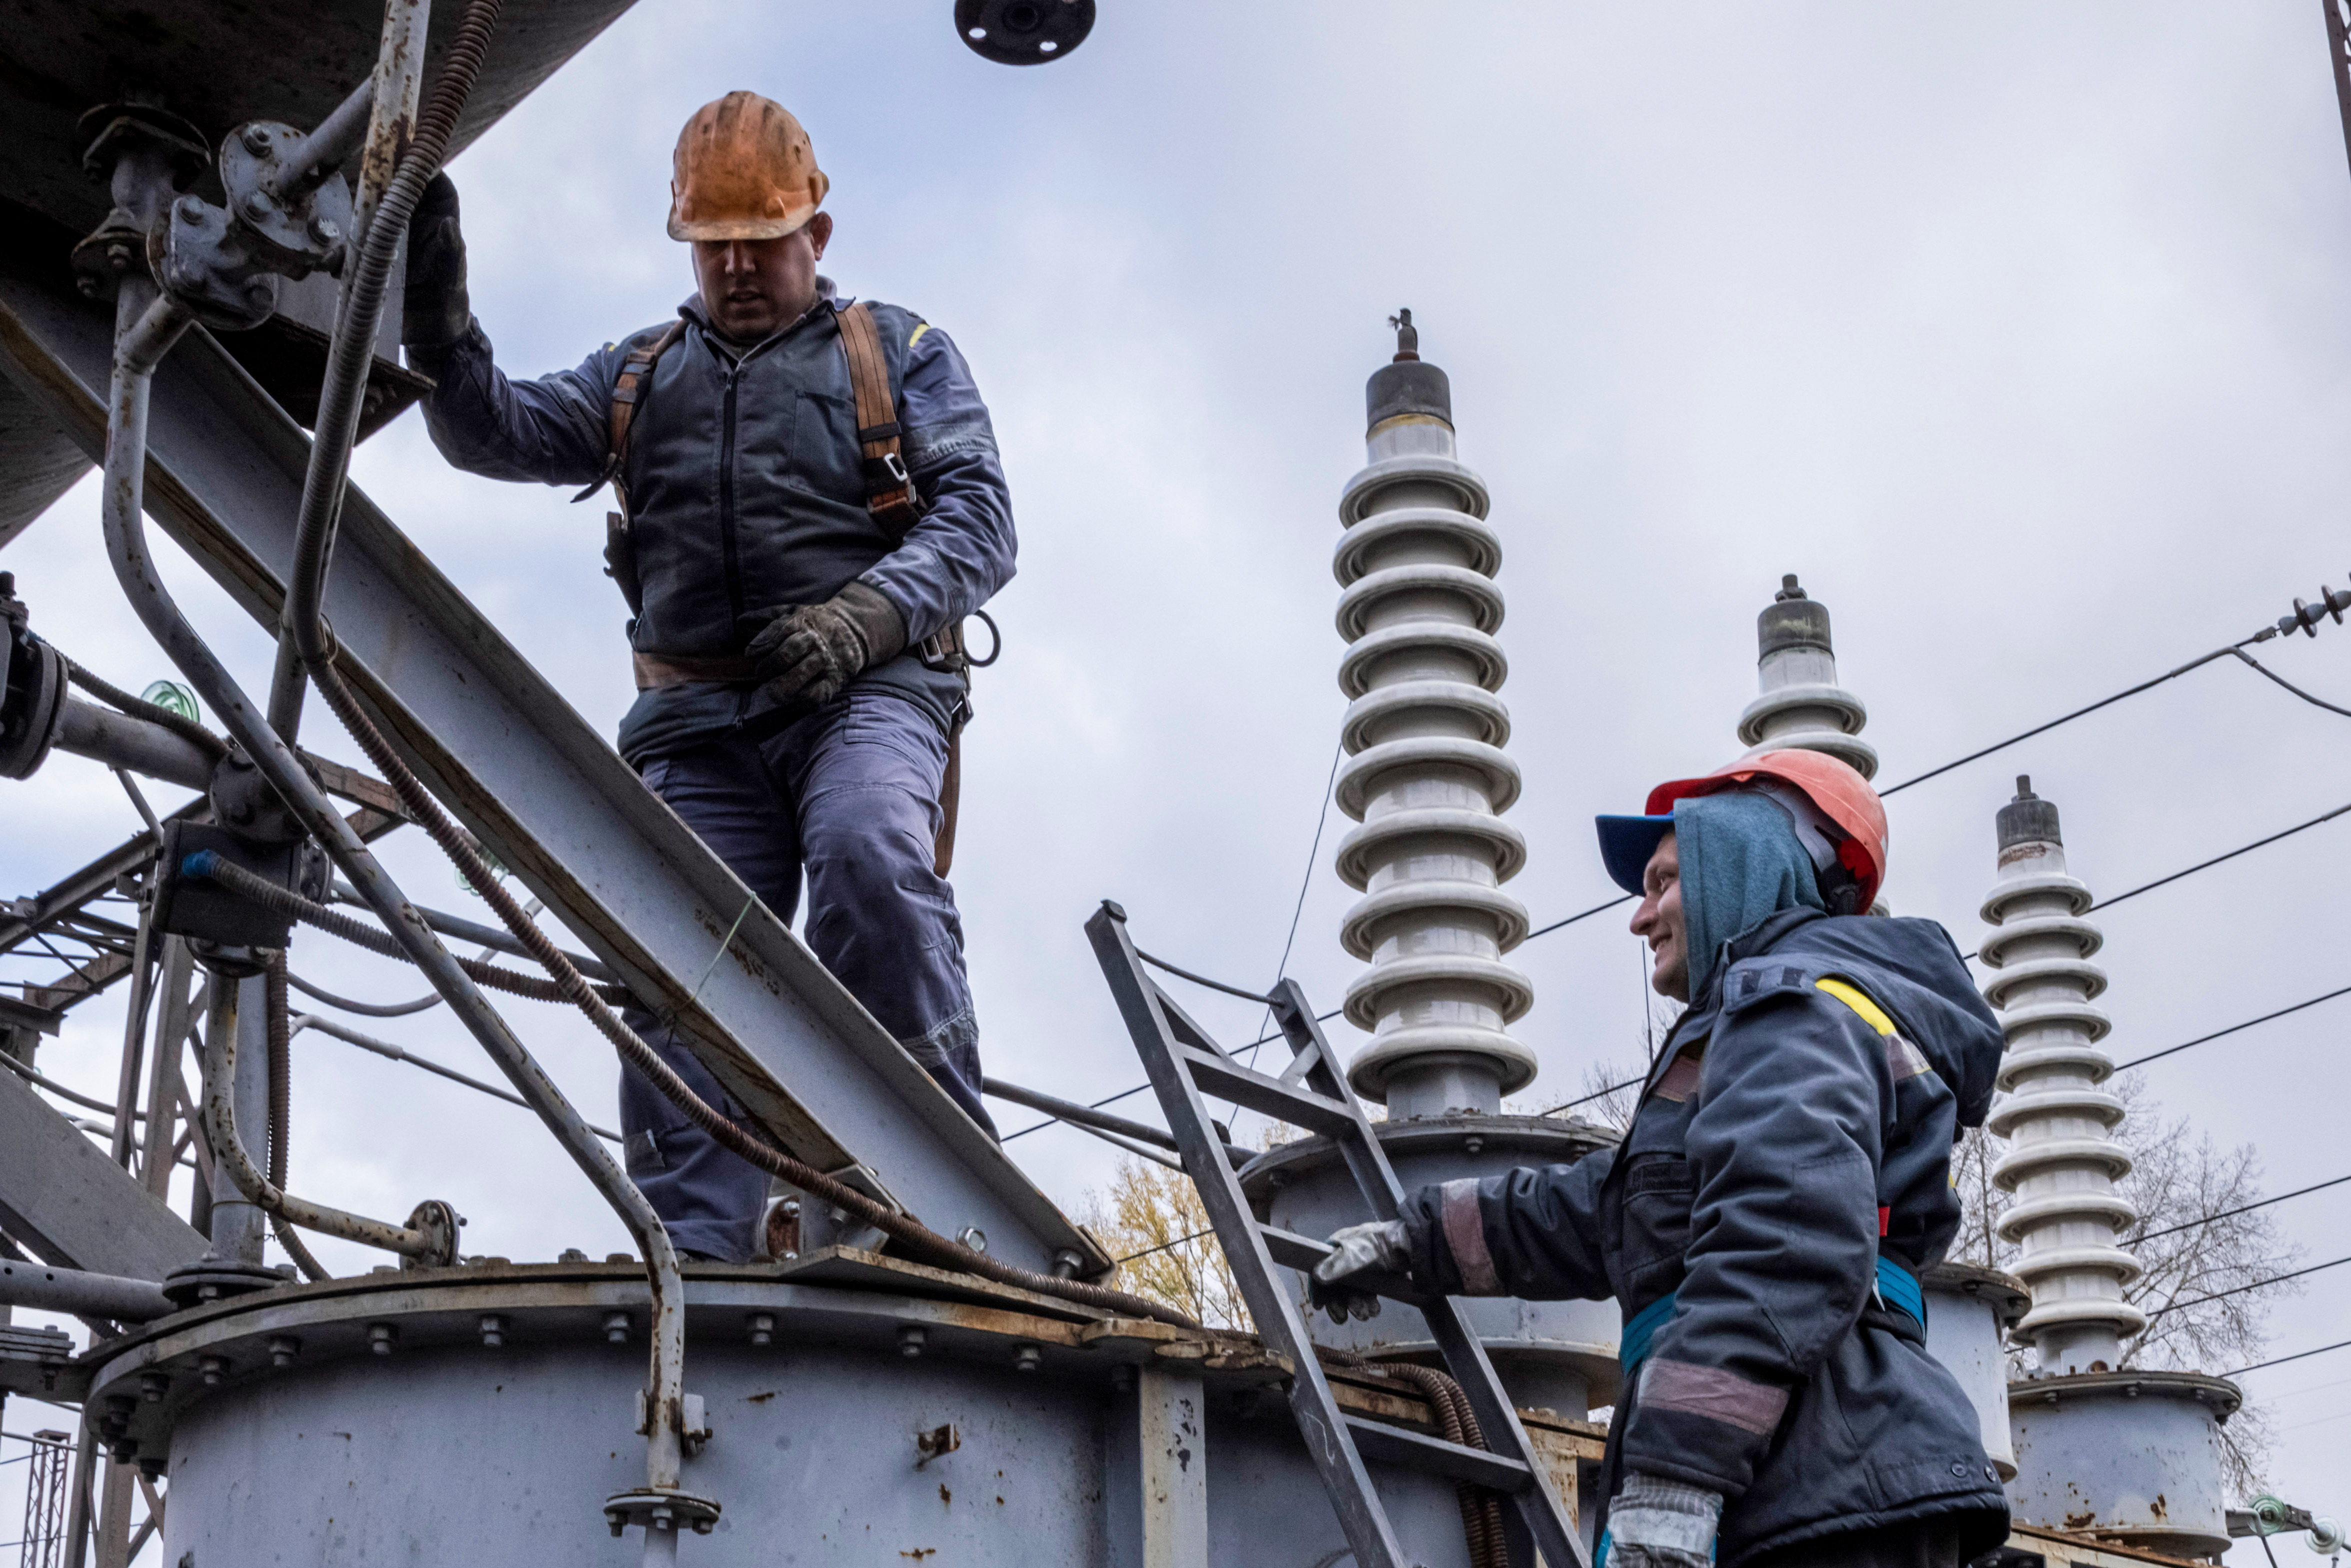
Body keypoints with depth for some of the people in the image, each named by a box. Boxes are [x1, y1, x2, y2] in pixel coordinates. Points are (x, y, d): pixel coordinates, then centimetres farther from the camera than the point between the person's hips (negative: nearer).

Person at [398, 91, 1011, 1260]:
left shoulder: (899, 353, 17)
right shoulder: (639, 375, 27)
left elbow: (978, 517, 4)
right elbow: (498, 431, 12)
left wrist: (866, 613, -15)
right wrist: (438, 322, -9)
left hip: (865, 688, -3)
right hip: (698, 719, 4)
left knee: (869, 859, -33)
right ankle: (691, 1264, -18)